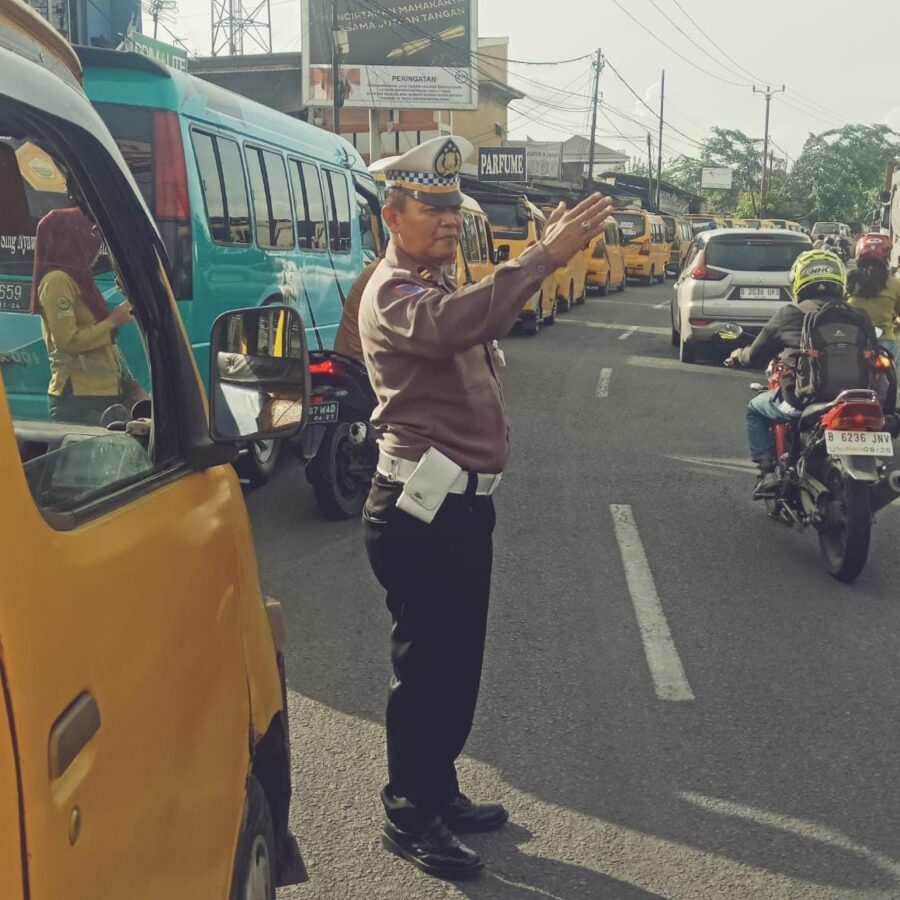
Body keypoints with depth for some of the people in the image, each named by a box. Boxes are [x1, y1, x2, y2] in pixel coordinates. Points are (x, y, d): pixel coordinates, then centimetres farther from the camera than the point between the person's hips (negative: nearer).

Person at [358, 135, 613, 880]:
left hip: (465, 502, 10)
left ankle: (439, 789, 34)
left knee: (460, 658, 18)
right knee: (426, 662, -1)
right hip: (421, 507, -10)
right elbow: (450, 325, -37)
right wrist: (543, 257, -42)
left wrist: (548, 253, 0)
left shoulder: (442, 282, 19)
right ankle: (409, 817, 14)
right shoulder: (392, 292, -15)